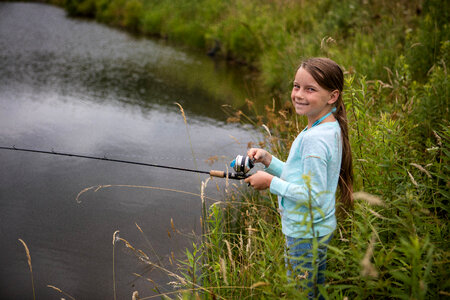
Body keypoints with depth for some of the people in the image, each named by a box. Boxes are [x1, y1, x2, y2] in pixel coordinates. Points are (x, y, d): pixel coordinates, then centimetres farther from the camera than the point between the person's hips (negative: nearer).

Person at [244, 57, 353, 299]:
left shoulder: (314, 139, -26)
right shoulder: (330, 129, 6)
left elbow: (313, 196, -27)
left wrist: (272, 183, -17)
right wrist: (269, 160, 3)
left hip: (305, 235, -10)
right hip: (321, 229, 10)